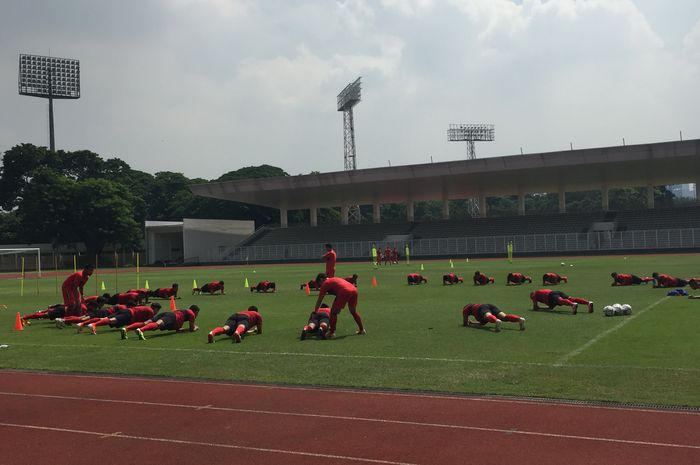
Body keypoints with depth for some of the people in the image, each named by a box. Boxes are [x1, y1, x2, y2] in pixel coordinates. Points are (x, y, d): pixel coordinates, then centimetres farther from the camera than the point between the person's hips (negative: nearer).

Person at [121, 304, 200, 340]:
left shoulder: (182, 311, 45)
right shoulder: (191, 313, 22)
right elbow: (191, 329, 19)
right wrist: (195, 327, 40)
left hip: (164, 314, 7)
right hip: (172, 317, -7)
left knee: (145, 323, -12)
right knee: (157, 324, -33)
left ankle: (126, 329, -33)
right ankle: (140, 330, -62)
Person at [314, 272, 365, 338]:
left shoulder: (325, 284, 15)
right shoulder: (335, 279, 36)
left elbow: (319, 300, 16)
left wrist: (314, 312, 23)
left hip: (344, 292, -8)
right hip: (354, 290, 8)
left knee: (333, 312, 7)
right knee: (353, 311, 28)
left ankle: (331, 332, 6)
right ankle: (362, 329, 34)